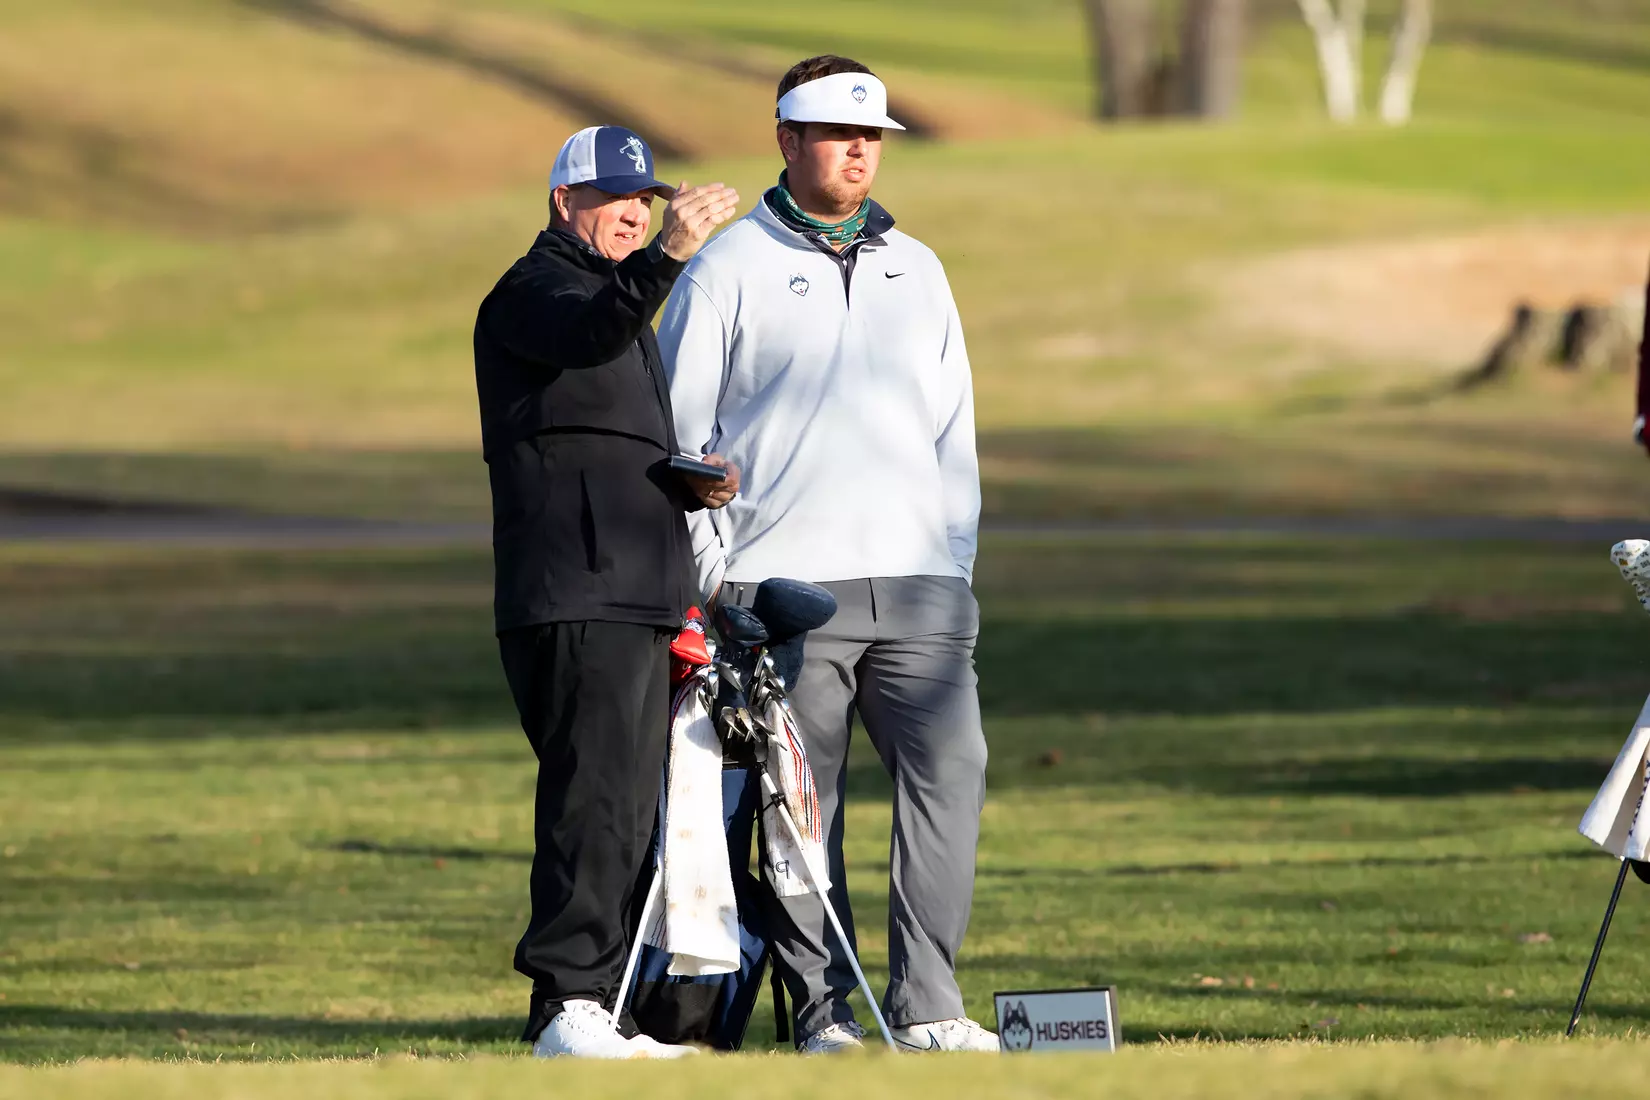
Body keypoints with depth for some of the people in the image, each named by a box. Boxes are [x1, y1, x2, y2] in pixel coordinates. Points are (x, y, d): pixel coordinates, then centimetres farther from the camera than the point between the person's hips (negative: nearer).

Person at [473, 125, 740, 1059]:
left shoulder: (624, 295, 27)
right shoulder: (535, 290, -3)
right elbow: (591, 333, -28)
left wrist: (696, 482, 11)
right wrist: (669, 254, -42)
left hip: (640, 595, 10)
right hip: (575, 598, -10)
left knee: (626, 808, 9)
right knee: (600, 798, -16)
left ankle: (585, 1015, 12)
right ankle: (569, 1003, -18)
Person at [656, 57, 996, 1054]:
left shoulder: (916, 271, 18)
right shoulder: (728, 271, 4)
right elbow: (678, 431, 2)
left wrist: (957, 556, 11)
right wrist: (713, 578, -5)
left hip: (920, 586, 4)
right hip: (784, 587, -3)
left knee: (951, 767, -10)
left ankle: (928, 1004, -7)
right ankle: (824, 1010, 3)